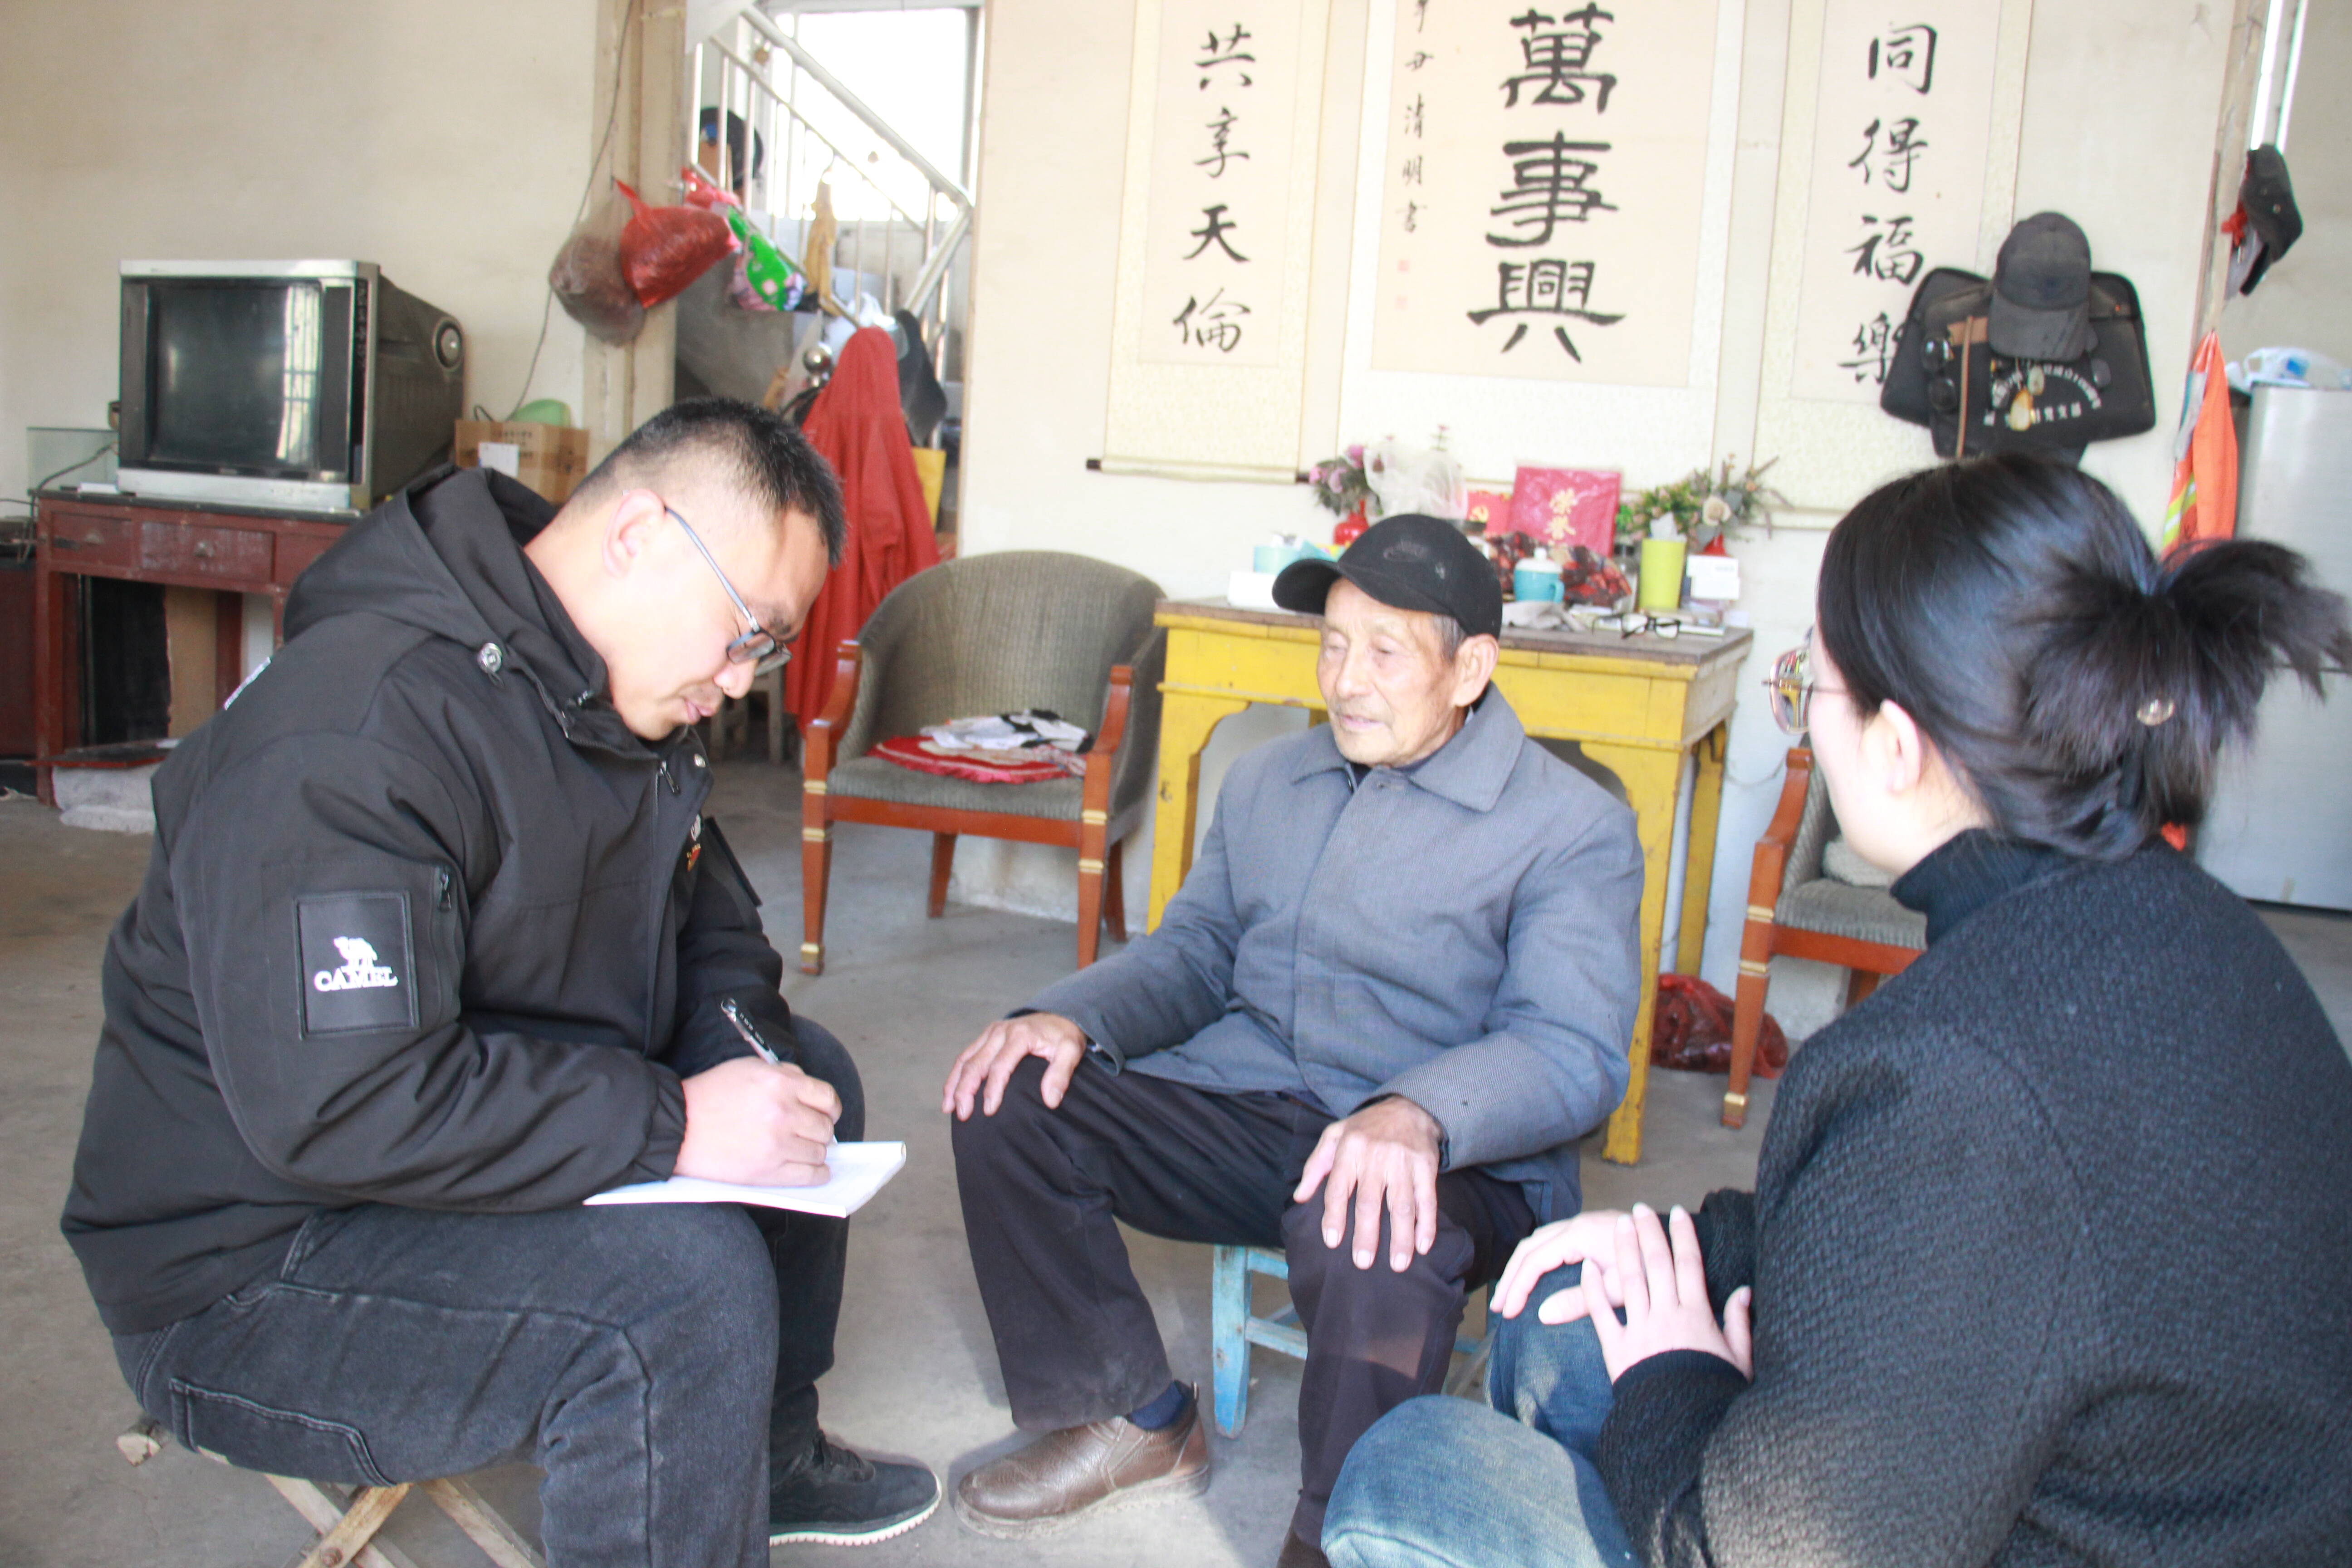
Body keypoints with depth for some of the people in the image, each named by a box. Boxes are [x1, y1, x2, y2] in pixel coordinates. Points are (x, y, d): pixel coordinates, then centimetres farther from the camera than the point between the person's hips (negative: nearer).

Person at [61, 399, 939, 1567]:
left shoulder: (611, 698, 3)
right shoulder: (357, 733, -28)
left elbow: (709, 914, 14)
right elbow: (339, 1109, -34)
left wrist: (743, 1048, -6)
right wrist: (674, 1124, -30)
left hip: (484, 1150, 10)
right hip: (255, 1265, -9)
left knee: (808, 1076, 10)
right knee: (689, 1281, -30)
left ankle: (767, 1455, 25)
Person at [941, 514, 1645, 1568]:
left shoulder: (1573, 827, -5)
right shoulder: (1267, 782, 16)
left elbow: (1572, 1051, -15)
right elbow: (1191, 952, 18)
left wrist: (1418, 1115, -36)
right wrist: (1071, 1018, -4)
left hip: (1455, 1163, -5)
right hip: (1242, 1109, 6)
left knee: (1366, 1237, -40)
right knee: (1006, 1105, -13)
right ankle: (1132, 1421, 7)